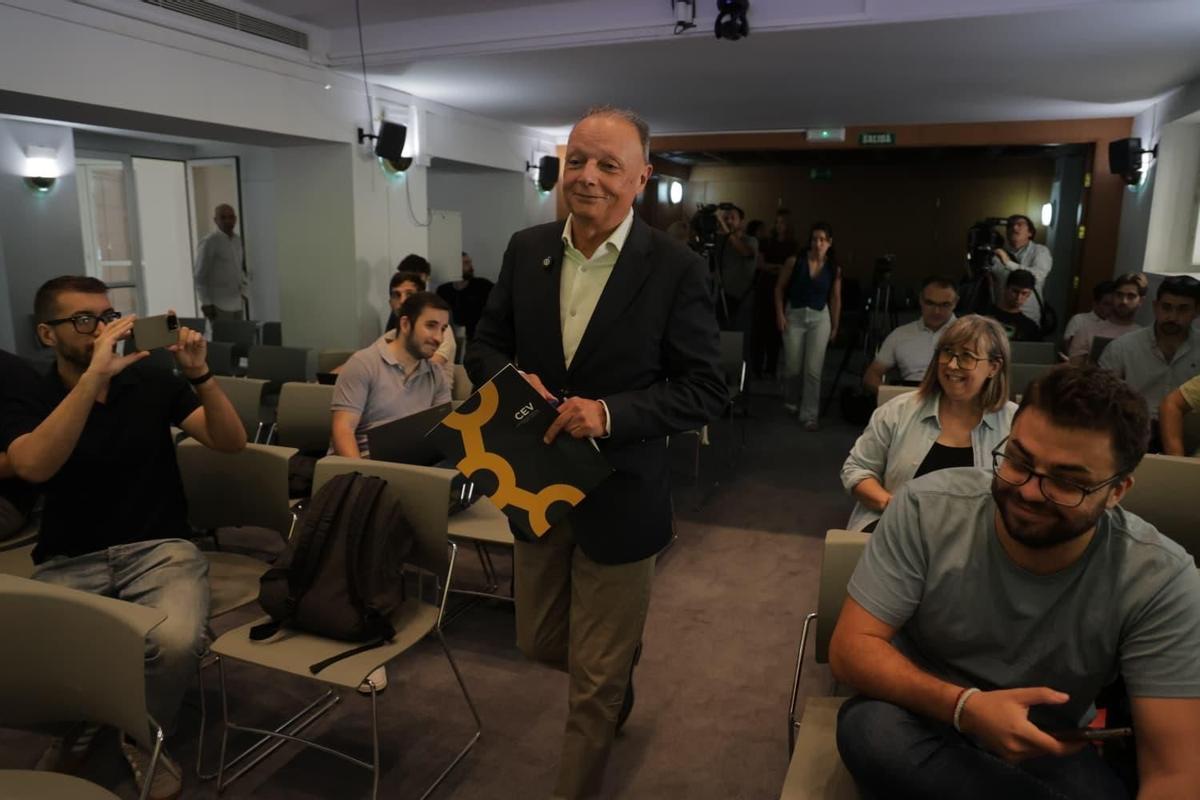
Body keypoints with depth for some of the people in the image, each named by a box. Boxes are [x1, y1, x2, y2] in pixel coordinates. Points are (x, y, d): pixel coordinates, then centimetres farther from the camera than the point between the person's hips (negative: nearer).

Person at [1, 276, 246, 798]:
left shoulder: (153, 383, 6)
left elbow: (231, 442, -3)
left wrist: (200, 376, -19)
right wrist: (95, 374, -29)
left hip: (160, 549, 0)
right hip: (69, 561, 1)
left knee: (176, 641, -31)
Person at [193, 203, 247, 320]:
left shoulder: (239, 241, 11)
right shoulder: (208, 242, -7)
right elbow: (199, 275, -7)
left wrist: (244, 291, 12)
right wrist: (206, 303, -9)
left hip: (238, 304, 6)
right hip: (219, 305, -6)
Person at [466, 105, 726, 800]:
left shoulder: (677, 269, -14)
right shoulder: (527, 249, 0)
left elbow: (706, 391, -12)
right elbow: (487, 344, 9)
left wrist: (610, 413, -26)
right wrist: (510, 376, -15)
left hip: (619, 499, -5)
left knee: (597, 681, 10)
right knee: (541, 642, 24)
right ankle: (620, 678, 57)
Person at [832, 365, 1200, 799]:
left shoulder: (1160, 580, -18)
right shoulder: (926, 508, -20)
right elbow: (851, 648, -19)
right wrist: (963, 706, -35)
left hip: (1052, 753, 0)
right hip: (925, 717, 1)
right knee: (871, 730, -32)